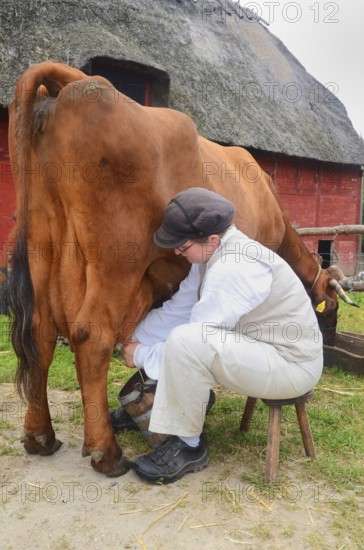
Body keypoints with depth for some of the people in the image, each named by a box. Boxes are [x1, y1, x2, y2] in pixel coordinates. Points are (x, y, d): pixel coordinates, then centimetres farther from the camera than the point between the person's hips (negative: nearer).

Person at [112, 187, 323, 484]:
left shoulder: (234, 269, -28)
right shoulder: (214, 255, 0)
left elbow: (199, 337, -23)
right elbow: (176, 309, 5)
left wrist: (142, 356, -10)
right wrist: (132, 337, 1)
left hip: (292, 366, -9)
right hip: (259, 347, 9)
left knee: (185, 341, -29)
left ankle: (188, 447, -8)